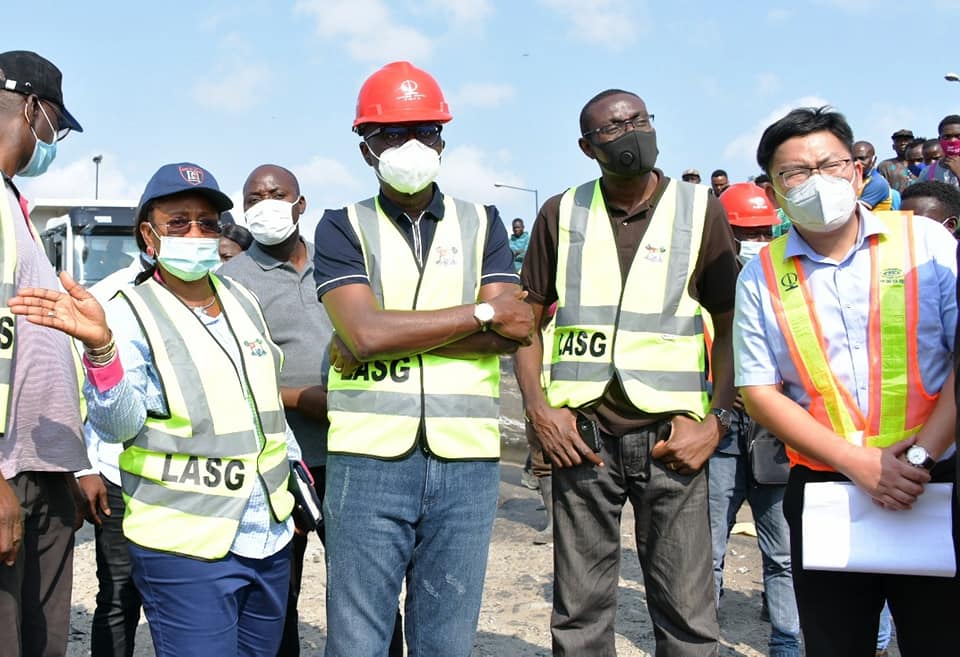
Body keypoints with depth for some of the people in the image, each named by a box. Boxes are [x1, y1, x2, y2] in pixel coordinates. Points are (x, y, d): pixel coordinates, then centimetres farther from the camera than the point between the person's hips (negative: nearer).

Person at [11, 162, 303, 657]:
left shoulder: (243, 301, 10)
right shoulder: (131, 312, -9)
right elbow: (117, 424, -22)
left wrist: (295, 473, 23)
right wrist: (100, 346, -38)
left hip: (270, 540, 6)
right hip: (186, 549, -6)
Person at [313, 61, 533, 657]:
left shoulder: (483, 223, 11)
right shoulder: (344, 228, 4)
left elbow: (509, 334, -5)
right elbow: (364, 330, -13)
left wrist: (393, 335, -11)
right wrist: (482, 313, -8)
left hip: (467, 459, 2)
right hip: (369, 458, -2)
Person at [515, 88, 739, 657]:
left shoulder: (700, 210, 4)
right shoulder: (561, 215, 7)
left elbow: (730, 326, 5)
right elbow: (526, 320, 11)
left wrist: (717, 421, -6)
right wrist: (538, 408, -2)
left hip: (671, 436, -1)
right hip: (581, 433, 1)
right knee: (581, 611, 8)